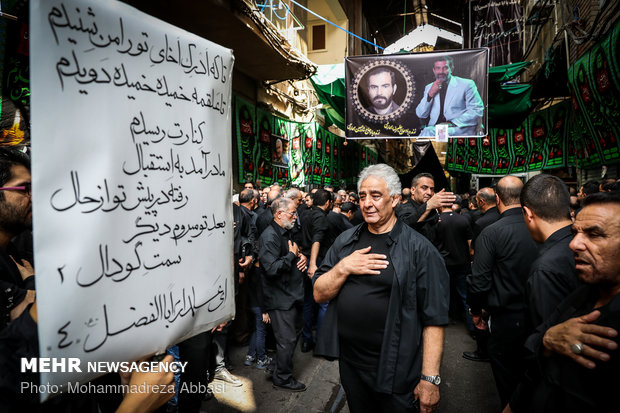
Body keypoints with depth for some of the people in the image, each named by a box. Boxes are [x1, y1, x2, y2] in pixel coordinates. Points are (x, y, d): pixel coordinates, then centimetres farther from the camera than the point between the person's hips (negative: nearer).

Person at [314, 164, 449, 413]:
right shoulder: (345, 241, 2)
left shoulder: (419, 249, -12)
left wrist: (430, 379, -14)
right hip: (349, 363, 5)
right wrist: (343, 268, -15)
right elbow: (319, 294, 2)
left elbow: (434, 318, -12)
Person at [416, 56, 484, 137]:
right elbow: (420, 115, 13)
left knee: (429, 132, -33)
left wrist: (453, 123, -15)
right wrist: (430, 95, -2)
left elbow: (477, 110, -2)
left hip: (460, 129, -4)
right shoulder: (429, 87, 19)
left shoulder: (466, 84, 6)